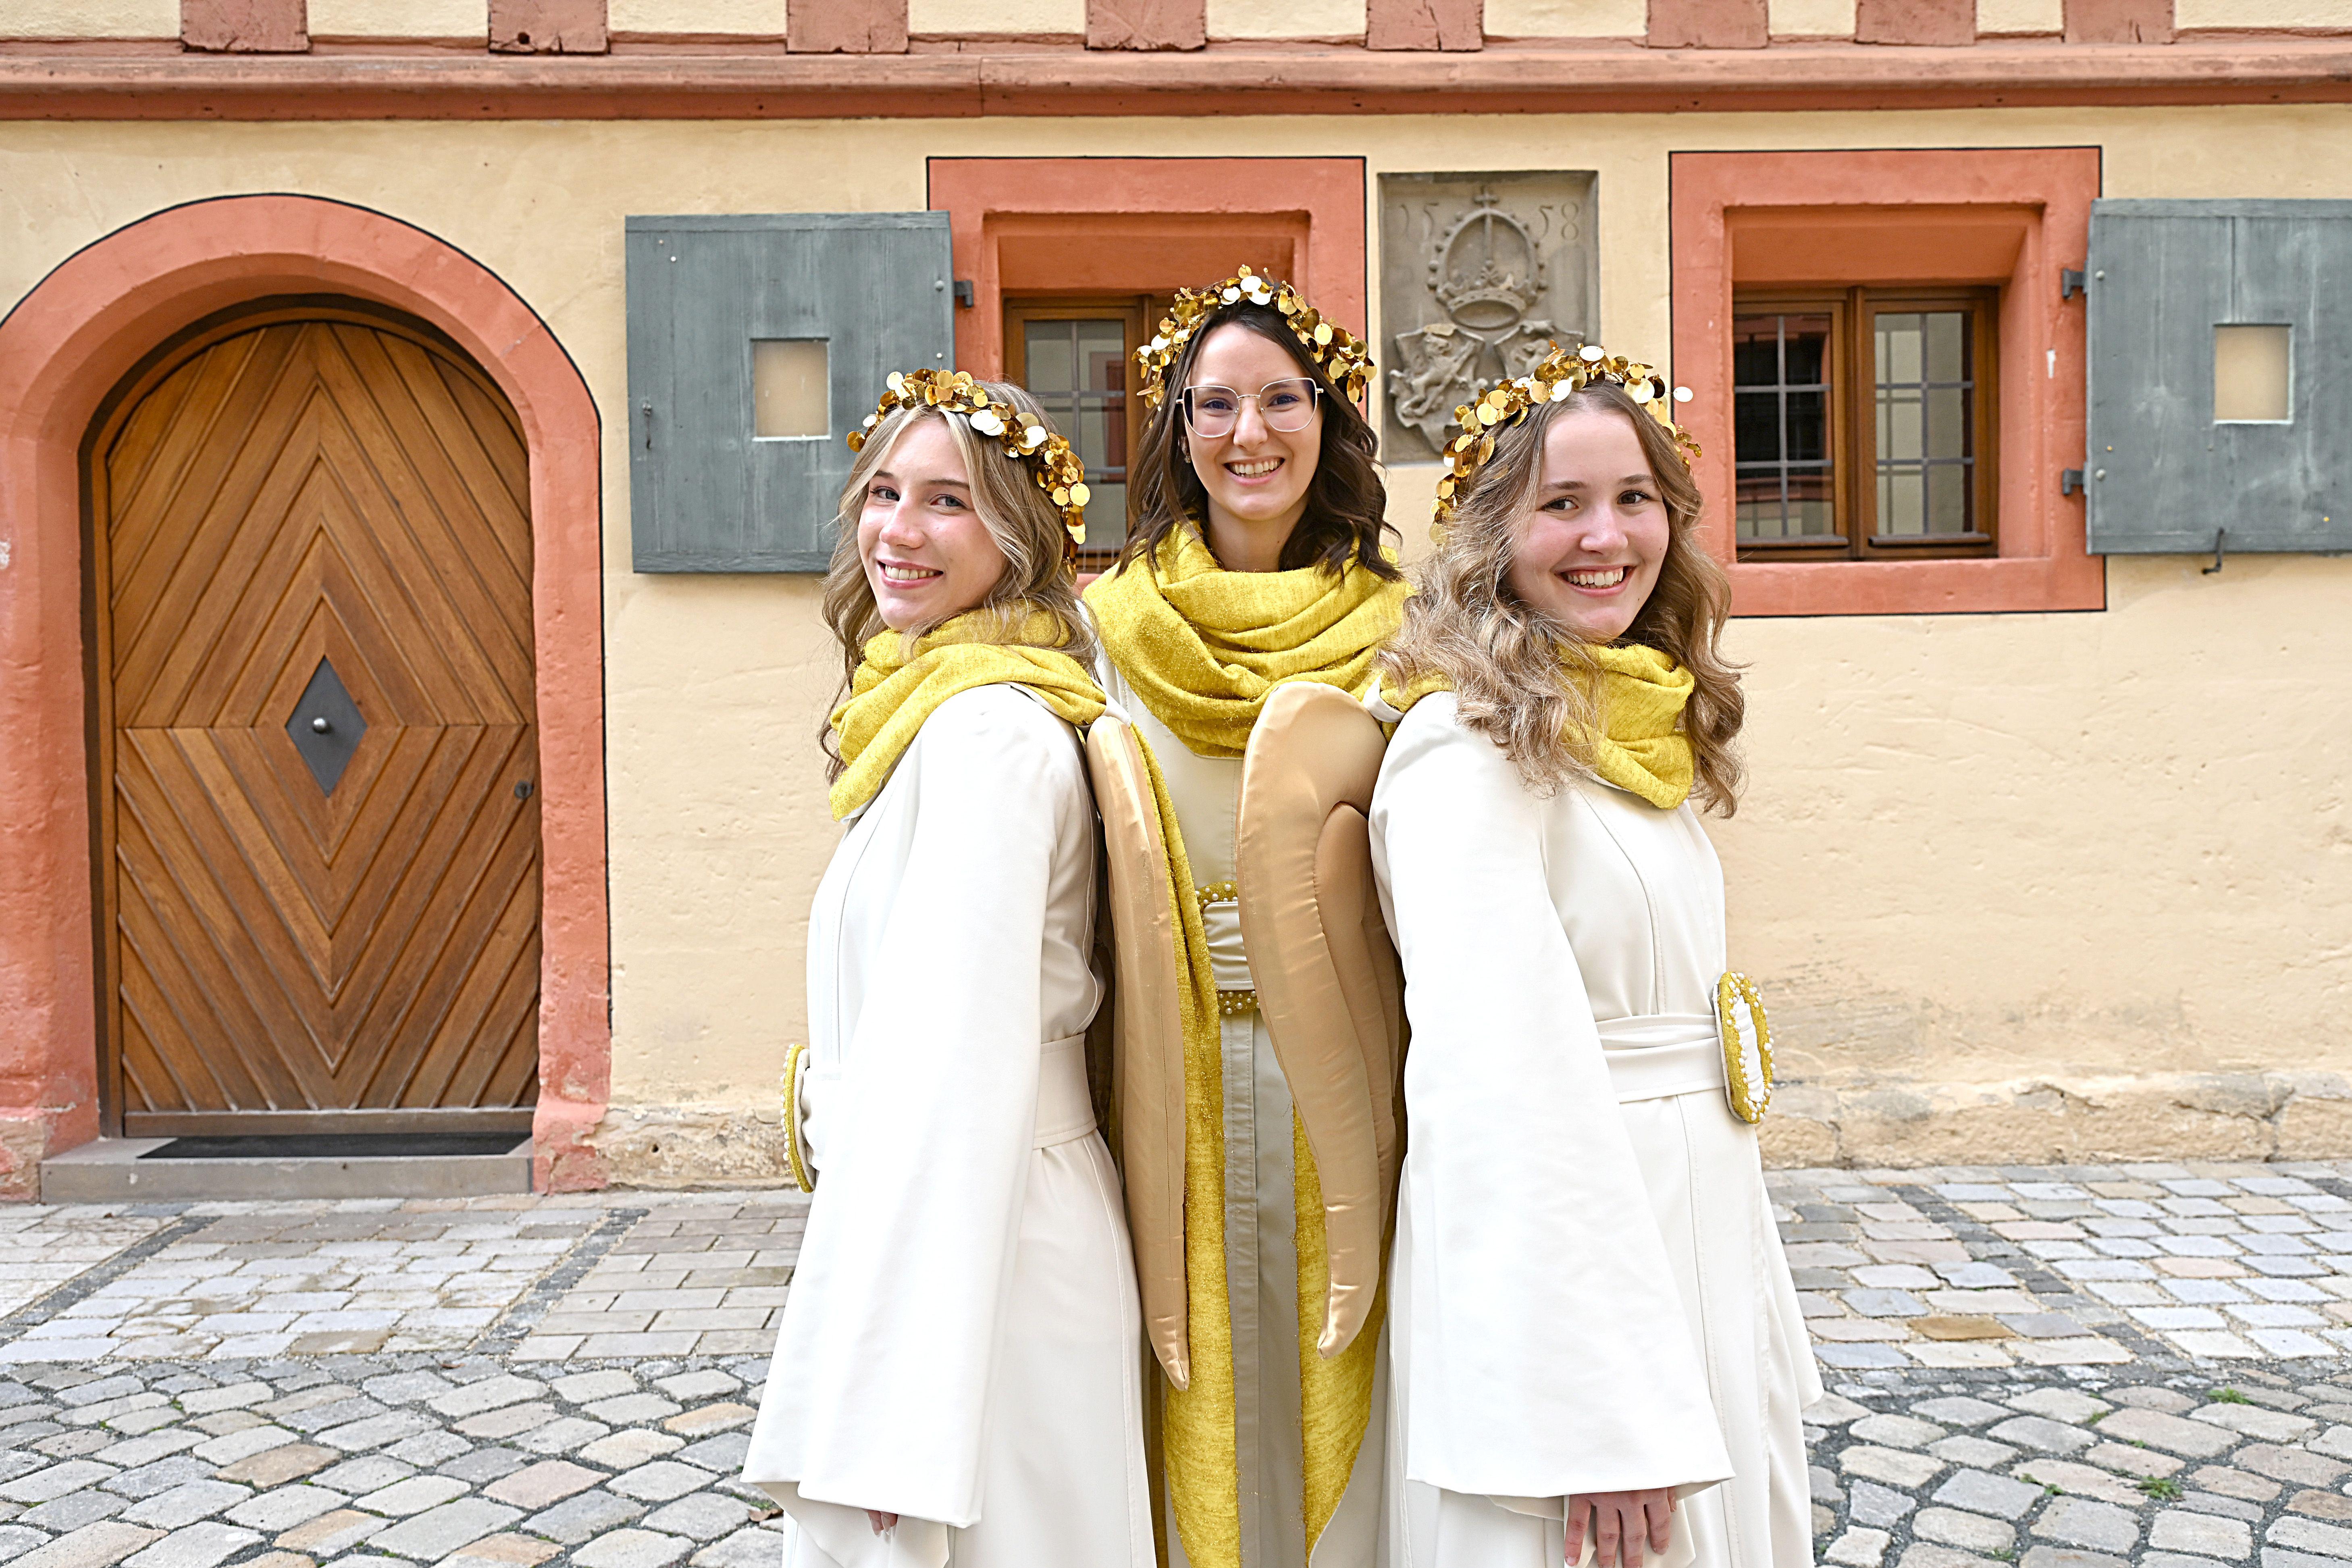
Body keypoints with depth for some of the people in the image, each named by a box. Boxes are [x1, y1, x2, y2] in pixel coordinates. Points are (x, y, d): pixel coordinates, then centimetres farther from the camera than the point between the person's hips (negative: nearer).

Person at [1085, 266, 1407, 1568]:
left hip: (1345, 1085, 0)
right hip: (1173, 1085, 0)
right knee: (1201, 1419, 9)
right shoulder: (1111, 625, 3)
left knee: (1339, 1408, 10)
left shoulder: (1395, 634, 3)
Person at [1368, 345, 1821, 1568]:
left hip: (1691, 1232, 9)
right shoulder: (1469, 745, -19)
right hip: (1555, 1257, -9)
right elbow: (1496, 1079, -24)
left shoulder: (1637, 727, 8)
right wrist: (1598, 1419, -25)